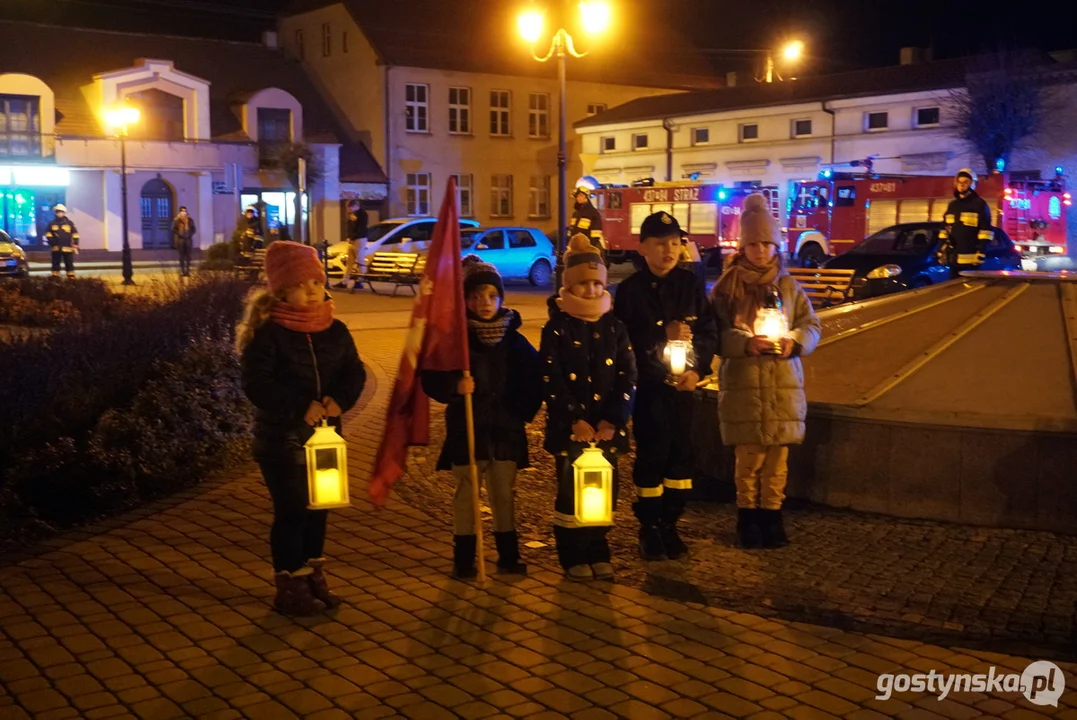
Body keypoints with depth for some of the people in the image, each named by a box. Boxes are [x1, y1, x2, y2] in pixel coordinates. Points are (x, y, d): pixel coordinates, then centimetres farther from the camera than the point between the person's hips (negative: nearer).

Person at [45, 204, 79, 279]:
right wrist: (52, 242, -1)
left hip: (67, 248, -2)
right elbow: (48, 234, 12)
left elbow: (75, 235, 2)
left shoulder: (69, 223, 2)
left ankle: (71, 278, 6)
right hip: (56, 248, 2)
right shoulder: (52, 223, 6)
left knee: (69, 264, 2)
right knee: (55, 264, 7)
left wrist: (75, 246, -4)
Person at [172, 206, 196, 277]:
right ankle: (182, 270, 6)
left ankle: (187, 270, 10)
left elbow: (193, 229, 11)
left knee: (188, 255, 3)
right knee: (181, 255, 1)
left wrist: (190, 235, -4)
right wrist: (179, 234, -12)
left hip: (188, 239, 2)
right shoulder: (177, 220, -2)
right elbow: (174, 229, -2)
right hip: (180, 239, -2)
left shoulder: (190, 219, 5)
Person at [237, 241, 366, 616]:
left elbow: (355, 372, 1)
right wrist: (300, 408, -25)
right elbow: (256, 383, -19)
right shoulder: (268, 334, -13)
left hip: (325, 433, 6)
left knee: (319, 507, 14)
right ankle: (290, 586, 12)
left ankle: (313, 576, 30)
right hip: (281, 438, -6)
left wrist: (339, 399, -19)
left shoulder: (335, 331, 3)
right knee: (292, 511, -1)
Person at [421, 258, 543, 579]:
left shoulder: (514, 339, 3)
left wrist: (525, 411, 0)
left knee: (505, 494, 11)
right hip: (467, 430, -2)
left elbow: (534, 381, 10)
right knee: (467, 494, 6)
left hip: (506, 431, 3)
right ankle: (463, 559, 15)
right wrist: (454, 386, -26)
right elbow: (431, 380, -9)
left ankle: (508, 556, 22)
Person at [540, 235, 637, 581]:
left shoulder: (615, 328, 5)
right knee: (570, 491, 2)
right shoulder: (556, 329, -3)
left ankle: (599, 553, 22)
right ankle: (573, 557, 15)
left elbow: (627, 378, 0)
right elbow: (552, 381, -9)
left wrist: (612, 420, -10)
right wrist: (575, 421, -15)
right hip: (568, 426, -3)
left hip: (607, 426, 3)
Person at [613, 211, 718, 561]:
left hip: (683, 383, 3)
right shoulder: (631, 289, -4)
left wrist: (697, 369, -11)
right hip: (648, 384, -3)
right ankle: (649, 528, 13)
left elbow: (709, 331, 3)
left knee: (680, 453, 7)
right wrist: (663, 335, -18)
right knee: (651, 454, -1)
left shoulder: (691, 284, 5)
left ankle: (669, 524, 21)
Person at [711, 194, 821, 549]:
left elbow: (811, 326, 10)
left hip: (784, 383, 3)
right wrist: (746, 343, -21)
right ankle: (748, 518, 14)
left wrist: (795, 341, -11)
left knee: (777, 457, 6)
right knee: (750, 457, -2)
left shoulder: (789, 286, 9)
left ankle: (771, 516, 19)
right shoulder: (727, 286, 0)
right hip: (743, 383, -3)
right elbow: (717, 332, -5)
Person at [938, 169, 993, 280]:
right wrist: (941, 251, 14)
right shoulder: (952, 205, 19)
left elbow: (986, 230, -7)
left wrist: (981, 252, -15)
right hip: (954, 258, 7)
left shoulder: (980, 204, -1)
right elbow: (944, 229, 21)